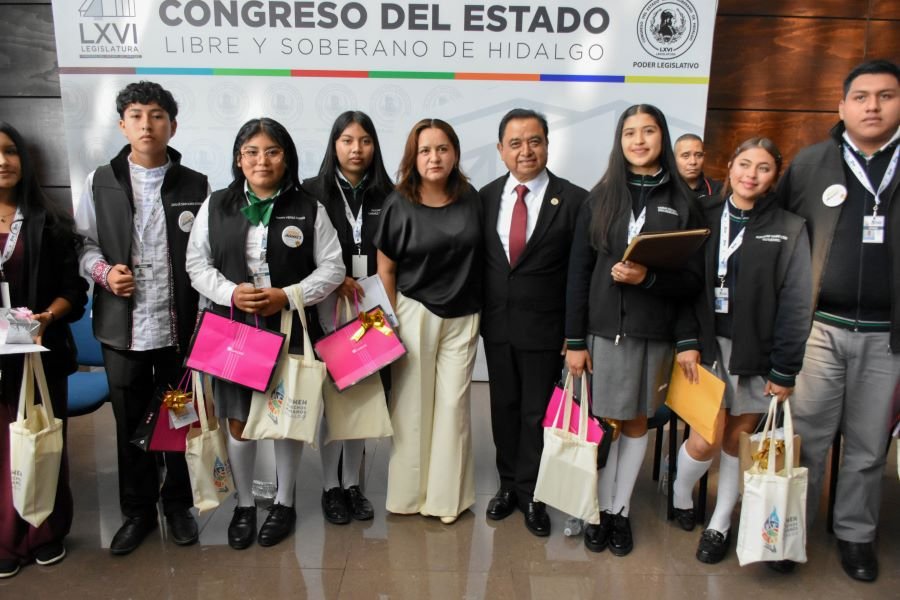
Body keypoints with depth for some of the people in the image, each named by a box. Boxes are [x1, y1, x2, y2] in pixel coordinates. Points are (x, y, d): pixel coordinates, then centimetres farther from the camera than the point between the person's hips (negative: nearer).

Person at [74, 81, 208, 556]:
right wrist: (104, 271, -13)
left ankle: (178, 504, 30)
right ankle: (137, 511, 30)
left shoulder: (196, 186, 3)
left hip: (180, 327, -1)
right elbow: (83, 242, 8)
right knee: (130, 423, 12)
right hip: (122, 327, 1)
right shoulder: (100, 183, 5)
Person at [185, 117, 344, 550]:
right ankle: (244, 504, 29)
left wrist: (287, 296, -15)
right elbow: (197, 263, 5)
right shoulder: (216, 206, 4)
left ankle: (284, 503, 29)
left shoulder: (309, 209, -1)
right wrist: (230, 293, -14)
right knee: (238, 422, 8)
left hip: (289, 330, -1)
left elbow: (332, 268, -2)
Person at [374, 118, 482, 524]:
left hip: (463, 317, 2)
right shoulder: (399, 205, -7)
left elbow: (483, 256, 8)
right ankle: (410, 491, 25)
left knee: (453, 403, 6)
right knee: (413, 404, 8)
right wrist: (390, 324, -3)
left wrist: (484, 314, 5)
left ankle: (447, 496, 21)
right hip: (414, 313, -2)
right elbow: (385, 269, -1)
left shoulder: (471, 200, -1)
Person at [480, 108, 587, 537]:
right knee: (503, 406, 15)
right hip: (496, 324, 4)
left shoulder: (573, 200, -9)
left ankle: (530, 492, 27)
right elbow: (478, 260, 8)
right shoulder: (486, 196, 3)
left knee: (537, 412, 8)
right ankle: (509, 483, 34)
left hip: (544, 327, -3)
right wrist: (479, 313, 4)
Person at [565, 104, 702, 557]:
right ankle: (602, 509, 24)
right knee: (604, 422, 7)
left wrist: (648, 278, -19)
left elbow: (692, 281, 0)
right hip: (603, 328, 0)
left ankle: (621, 510, 27)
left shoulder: (682, 202, 2)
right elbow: (578, 272, 0)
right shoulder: (600, 197, 3)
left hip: (653, 332, 0)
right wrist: (574, 340, -5)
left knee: (635, 422, 11)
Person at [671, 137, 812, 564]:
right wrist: (686, 340, -9)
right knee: (706, 440, -5)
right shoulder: (704, 217, 2)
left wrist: (784, 369, -6)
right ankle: (681, 496, 27)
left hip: (757, 350, 0)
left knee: (738, 438, 9)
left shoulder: (789, 229, -2)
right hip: (708, 344, 0)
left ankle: (720, 525, 29)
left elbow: (796, 304, -4)